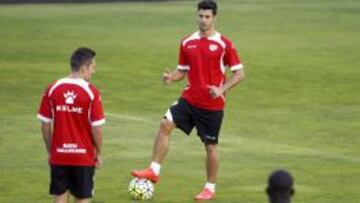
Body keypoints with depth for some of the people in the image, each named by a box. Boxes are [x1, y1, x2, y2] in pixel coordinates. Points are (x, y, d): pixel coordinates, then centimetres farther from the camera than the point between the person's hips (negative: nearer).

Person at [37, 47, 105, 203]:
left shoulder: (52, 90, -4)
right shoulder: (91, 92, -13)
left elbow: (45, 125, 1)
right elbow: (96, 128, -11)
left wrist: (50, 151, 13)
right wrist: (98, 153, 3)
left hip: (59, 155, 3)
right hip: (84, 155, -3)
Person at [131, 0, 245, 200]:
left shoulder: (224, 45, -8)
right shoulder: (187, 43, 5)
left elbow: (239, 73, -5)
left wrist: (222, 89, -18)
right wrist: (172, 77, -9)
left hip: (212, 105, -4)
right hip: (189, 99, 4)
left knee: (210, 145, 4)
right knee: (165, 124, -16)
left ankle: (210, 189, 19)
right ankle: (154, 171, -13)